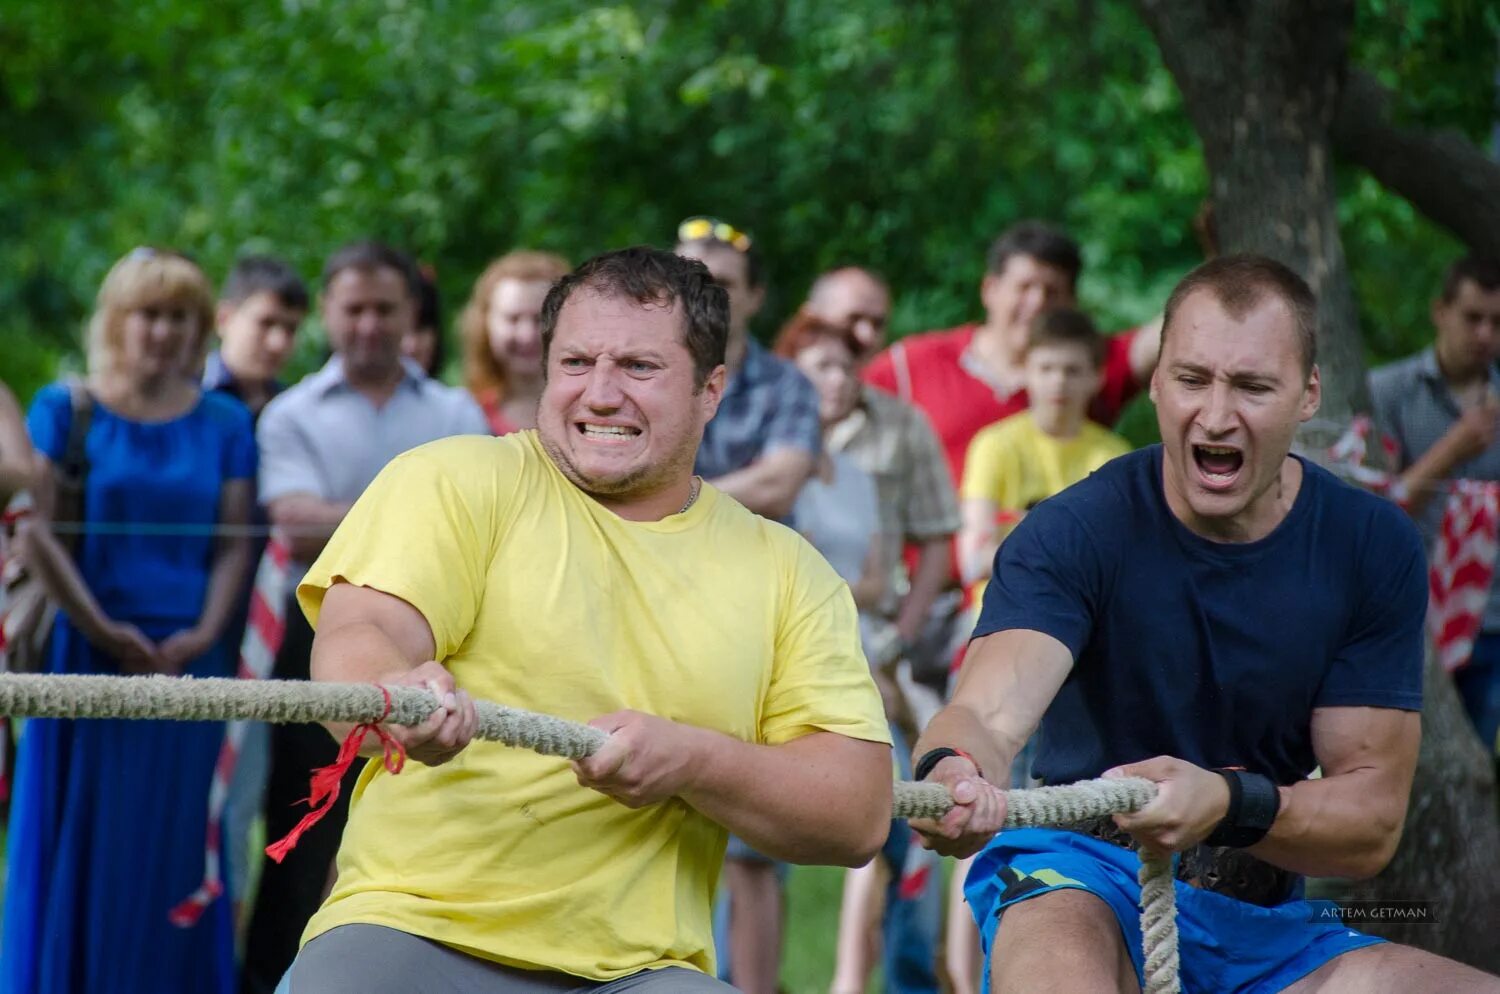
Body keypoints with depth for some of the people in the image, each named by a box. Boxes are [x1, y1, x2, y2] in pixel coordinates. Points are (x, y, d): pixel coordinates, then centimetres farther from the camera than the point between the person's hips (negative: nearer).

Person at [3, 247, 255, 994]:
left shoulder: (224, 423, 8)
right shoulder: (64, 410, 1)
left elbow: (234, 542, 4)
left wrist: (204, 634, -11)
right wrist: (103, 631, -11)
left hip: (189, 660, 2)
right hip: (88, 657, -2)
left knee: (175, 848, 5)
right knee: (79, 842, 1)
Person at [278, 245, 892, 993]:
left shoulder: (787, 573, 13)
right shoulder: (455, 483, 5)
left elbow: (859, 812, 6)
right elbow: (356, 642, -11)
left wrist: (692, 760, -12)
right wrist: (395, 700, -36)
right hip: (412, 929, -2)